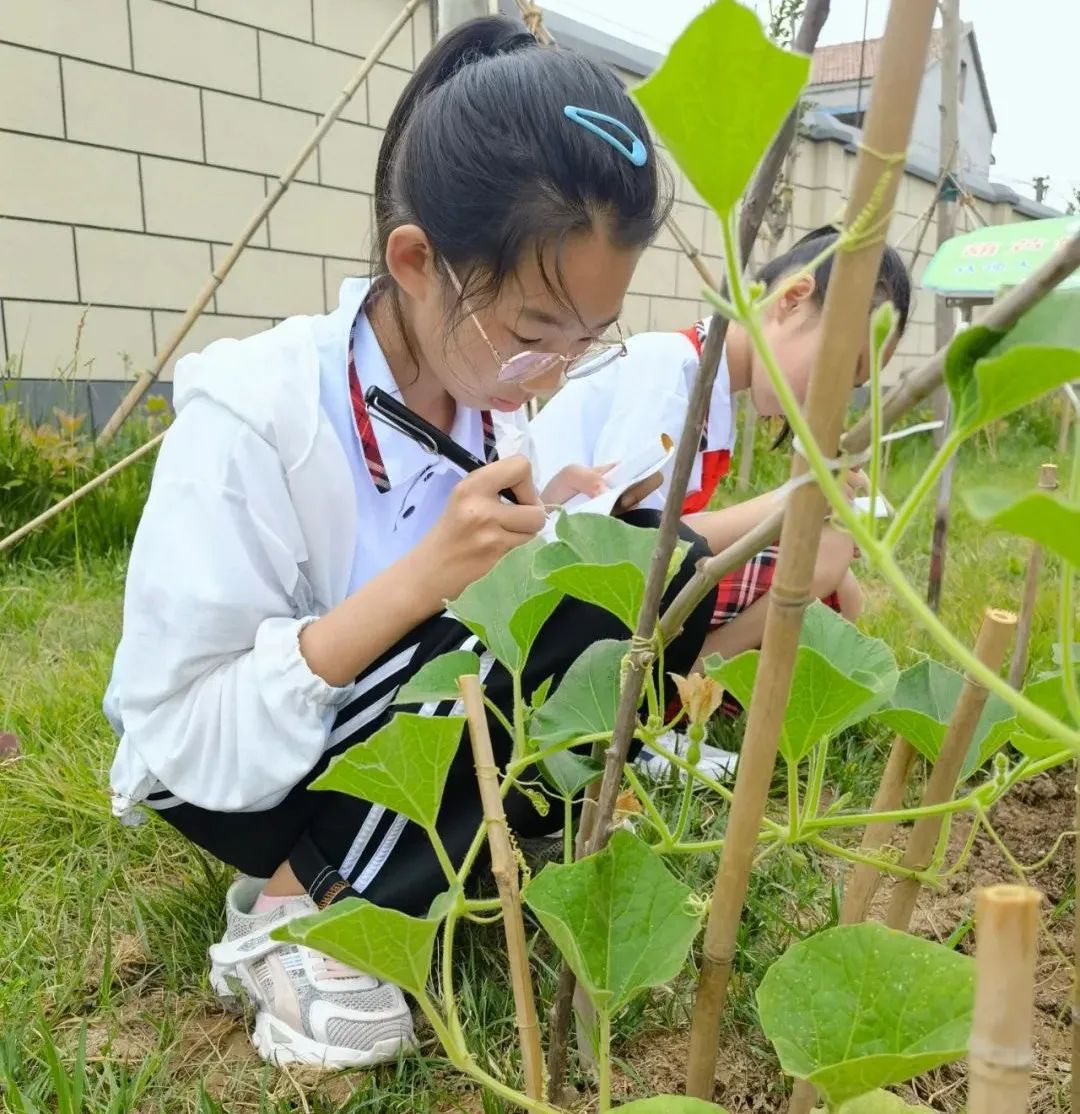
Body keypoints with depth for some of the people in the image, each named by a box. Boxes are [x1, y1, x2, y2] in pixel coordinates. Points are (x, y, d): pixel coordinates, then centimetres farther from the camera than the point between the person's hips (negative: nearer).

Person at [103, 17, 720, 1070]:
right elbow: (185, 739, -28)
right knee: (525, 616, -32)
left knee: (652, 571, -14)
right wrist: (421, 579, -36)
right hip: (228, 773, -5)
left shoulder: (490, 395, -9)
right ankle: (294, 911, -13)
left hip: (427, 738, 6)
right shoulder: (251, 418, -28)